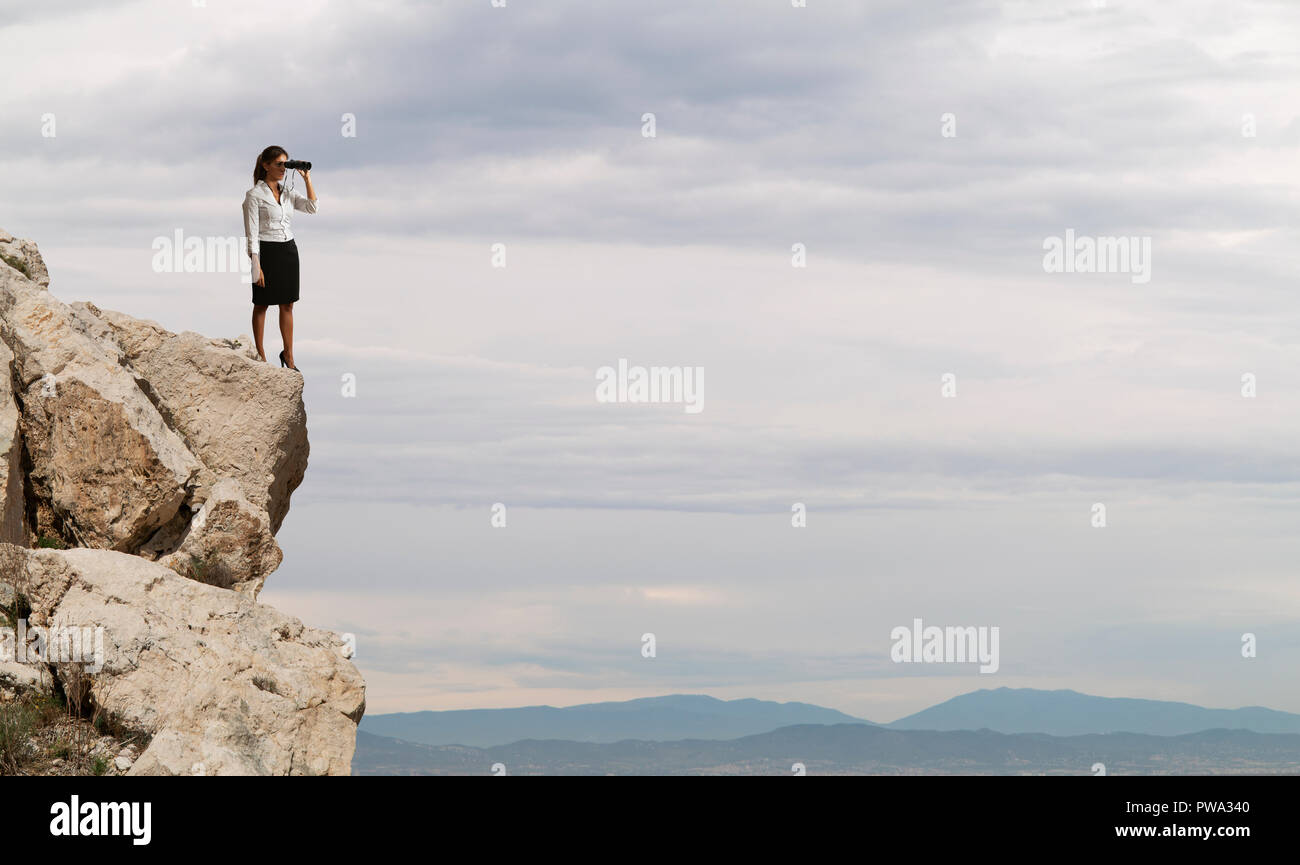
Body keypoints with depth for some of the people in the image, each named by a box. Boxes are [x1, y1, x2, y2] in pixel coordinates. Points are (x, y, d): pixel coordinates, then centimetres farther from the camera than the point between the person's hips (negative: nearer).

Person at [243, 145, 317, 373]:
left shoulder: (287, 193, 9)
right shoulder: (254, 195, -9)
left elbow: (312, 207, -2)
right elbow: (252, 233, -12)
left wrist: (307, 178, -6)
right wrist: (256, 265, -17)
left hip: (288, 250, 6)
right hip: (266, 251, -6)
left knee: (287, 304, 8)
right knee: (262, 304, 4)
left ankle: (288, 355, 16)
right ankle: (260, 356, 13)